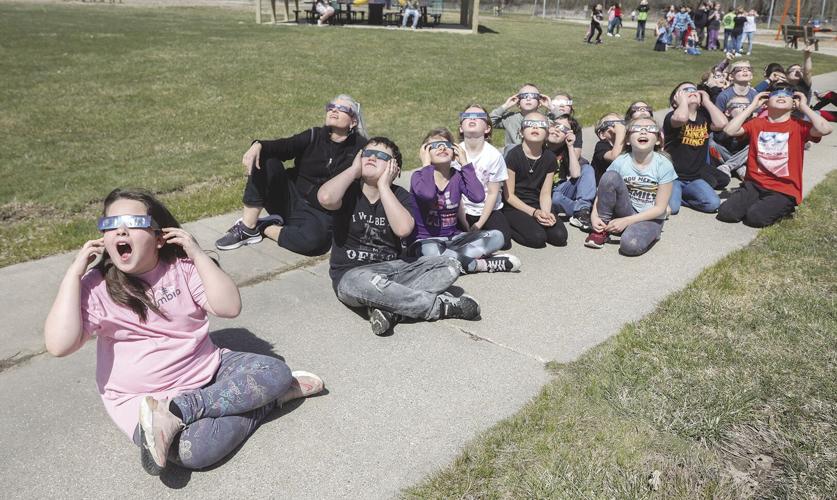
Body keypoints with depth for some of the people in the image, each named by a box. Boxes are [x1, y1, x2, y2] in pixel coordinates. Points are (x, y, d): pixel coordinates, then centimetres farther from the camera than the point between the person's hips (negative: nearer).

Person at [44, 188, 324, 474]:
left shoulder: (182, 268, -1)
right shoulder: (96, 288, -7)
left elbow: (229, 307, -11)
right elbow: (59, 345, -22)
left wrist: (196, 253, -16)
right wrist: (74, 272, -19)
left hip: (207, 369, 5)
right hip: (144, 398, -5)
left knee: (276, 371, -17)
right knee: (195, 450, -33)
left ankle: (175, 413, -19)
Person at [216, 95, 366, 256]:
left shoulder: (358, 148, -1)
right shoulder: (314, 136, 3)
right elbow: (284, 146, -15)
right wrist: (258, 146, -32)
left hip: (320, 214, -3)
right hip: (291, 199, 3)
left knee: (314, 238, -37)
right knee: (265, 160, -19)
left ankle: (263, 228, -10)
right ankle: (247, 227, -16)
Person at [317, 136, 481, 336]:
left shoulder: (400, 196, 1)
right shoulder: (349, 191, -3)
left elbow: (403, 229, -21)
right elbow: (326, 198, -29)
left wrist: (383, 184, -15)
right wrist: (354, 169, -13)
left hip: (392, 268, 4)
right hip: (351, 274, -3)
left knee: (450, 266, -11)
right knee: (366, 283, -40)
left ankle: (389, 308, -29)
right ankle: (443, 305, -21)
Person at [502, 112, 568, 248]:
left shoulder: (550, 158, 1)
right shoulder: (514, 155, -13)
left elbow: (545, 194, 4)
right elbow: (509, 194, -11)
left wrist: (546, 213, -17)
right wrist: (534, 212, -18)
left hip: (536, 205, 5)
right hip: (514, 207, -4)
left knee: (560, 236, -17)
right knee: (537, 238, -26)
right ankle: (507, 227, 1)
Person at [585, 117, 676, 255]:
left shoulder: (664, 166, -15)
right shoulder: (620, 162, -9)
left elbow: (659, 208, -14)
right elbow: (602, 191, -3)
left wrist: (626, 221, -20)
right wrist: (594, 216, -21)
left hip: (650, 218, -3)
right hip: (625, 212, 3)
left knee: (630, 245, -37)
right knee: (610, 176, -23)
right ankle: (602, 229, -10)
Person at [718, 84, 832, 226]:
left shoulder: (798, 125, 0)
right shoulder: (757, 123, 8)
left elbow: (825, 129, -20)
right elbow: (729, 130, -8)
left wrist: (803, 106, -8)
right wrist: (753, 106, -3)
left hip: (784, 190, -2)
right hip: (754, 184, 3)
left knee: (755, 217, -26)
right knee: (726, 213, -19)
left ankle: (782, 207, 8)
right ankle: (759, 203, 10)